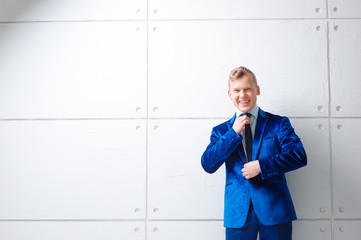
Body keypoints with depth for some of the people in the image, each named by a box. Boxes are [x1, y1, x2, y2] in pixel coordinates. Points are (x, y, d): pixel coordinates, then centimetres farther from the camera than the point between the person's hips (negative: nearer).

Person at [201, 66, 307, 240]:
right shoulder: (221, 131, 11)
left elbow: (299, 156, -5)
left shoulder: (278, 123, 6)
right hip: (237, 212, 1)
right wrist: (233, 133, -8)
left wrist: (261, 166, -14)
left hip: (274, 208, -1)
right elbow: (207, 165, -3)